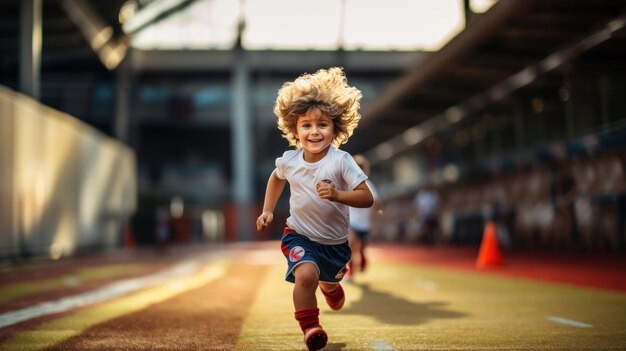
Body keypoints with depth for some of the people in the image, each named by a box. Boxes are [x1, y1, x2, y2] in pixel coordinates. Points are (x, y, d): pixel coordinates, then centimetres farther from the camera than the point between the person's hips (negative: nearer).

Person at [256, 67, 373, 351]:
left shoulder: (341, 161, -22)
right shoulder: (289, 160, -12)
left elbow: (367, 198, -25)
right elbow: (276, 178, 14)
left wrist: (336, 194, -39)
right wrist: (267, 210, 8)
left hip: (335, 241, 1)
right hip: (300, 235, -1)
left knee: (330, 283, 26)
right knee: (306, 275, -31)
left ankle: (329, 285, 66)